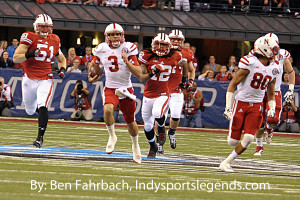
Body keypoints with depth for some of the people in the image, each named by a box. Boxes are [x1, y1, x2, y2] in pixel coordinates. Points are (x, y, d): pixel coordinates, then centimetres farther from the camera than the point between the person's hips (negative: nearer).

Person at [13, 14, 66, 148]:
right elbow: (15, 58, -10)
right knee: (30, 110, 13)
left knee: (42, 107, -20)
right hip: (29, 79, -1)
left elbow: (61, 59, 25)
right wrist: (30, 54, -26)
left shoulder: (54, 41, 7)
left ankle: (40, 136, -14)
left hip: (45, 80, 1)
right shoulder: (29, 38, -5)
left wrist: (62, 69, 5)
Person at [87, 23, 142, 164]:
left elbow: (138, 73, -13)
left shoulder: (128, 49, -10)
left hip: (126, 89, 0)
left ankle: (135, 145, 38)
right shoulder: (102, 49, -2)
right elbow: (93, 64, 20)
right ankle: (112, 136, -7)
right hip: (110, 89, 0)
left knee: (130, 121, 11)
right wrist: (90, 76, 2)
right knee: (108, 109, -31)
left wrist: (127, 62, -26)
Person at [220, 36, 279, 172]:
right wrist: (228, 107, -13)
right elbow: (232, 85, -10)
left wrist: (272, 108, 1)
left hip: (256, 106, 4)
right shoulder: (250, 63, -14)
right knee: (233, 141, -5)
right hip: (241, 103, -4)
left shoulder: (273, 69, 4)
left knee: (248, 139, -13)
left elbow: (271, 93, 19)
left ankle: (226, 163, 2)